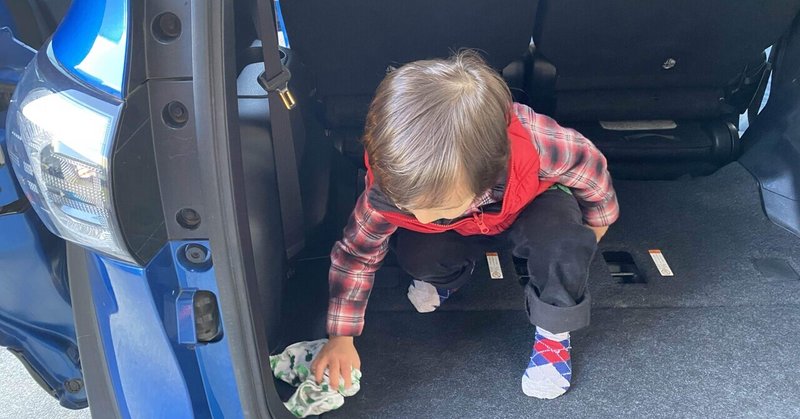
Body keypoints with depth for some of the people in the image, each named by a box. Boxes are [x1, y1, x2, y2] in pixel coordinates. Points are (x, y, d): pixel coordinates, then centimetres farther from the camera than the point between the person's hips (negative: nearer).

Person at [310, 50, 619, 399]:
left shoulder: (539, 145, -44)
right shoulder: (394, 183, -36)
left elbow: (588, 163, -19)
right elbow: (356, 254, -18)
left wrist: (597, 220, 0)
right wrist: (341, 337, -15)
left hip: (530, 205, -1)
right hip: (461, 229, 2)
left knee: (560, 233, -34)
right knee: (416, 256, -25)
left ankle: (553, 331, -6)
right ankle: (449, 275, 12)